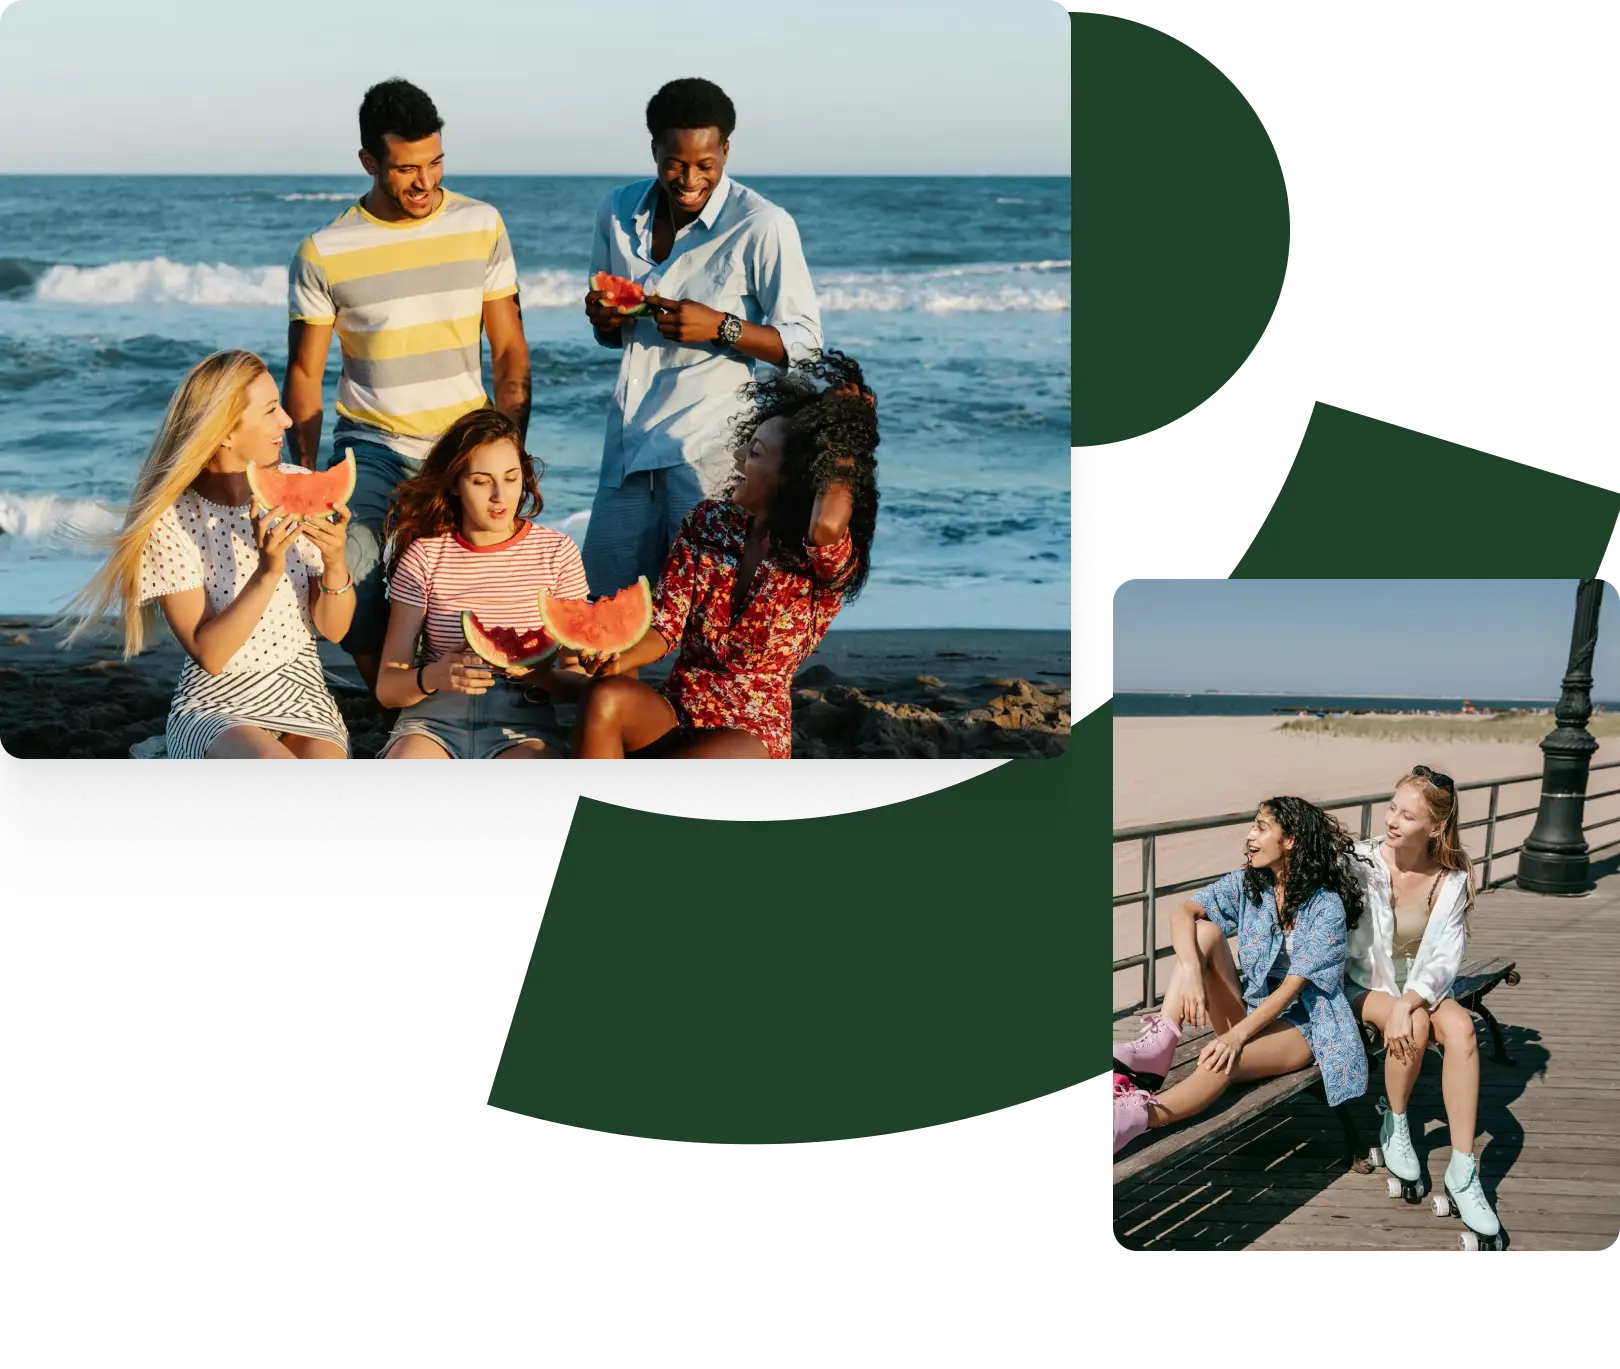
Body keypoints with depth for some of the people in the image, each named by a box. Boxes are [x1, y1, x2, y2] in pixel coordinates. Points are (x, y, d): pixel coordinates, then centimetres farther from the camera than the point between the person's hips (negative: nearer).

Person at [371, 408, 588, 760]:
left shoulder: (557, 553, 8)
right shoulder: (423, 555, 6)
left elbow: (581, 682, 5)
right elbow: (387, 688, 3)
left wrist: (540, 673, -18)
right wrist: (433, 676, -20)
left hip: (522, 723, 0)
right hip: (433, 717, 0)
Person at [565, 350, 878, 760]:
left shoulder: (822, 562, -11)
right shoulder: (709, 521, 5)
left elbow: (828, 524, -38)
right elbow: (665, 626, 2)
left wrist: (840, 447, -19)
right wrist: (618, 660, -22)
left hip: (751, 730, -5)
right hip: (675, 707, 5)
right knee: (604, 698, -31)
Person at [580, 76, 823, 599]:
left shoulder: (763, 226, -11)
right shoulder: (619, 212, 7)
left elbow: (804, 343, -8)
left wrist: (721, 326, -23)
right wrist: (603, 317, -4)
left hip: (709, 451, -5)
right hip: (628, 442, 6)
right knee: (605, 594, 9)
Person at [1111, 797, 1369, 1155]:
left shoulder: (1327, 906, -13)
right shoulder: (1246, 884, 2)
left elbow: (1293, 986, -20)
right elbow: (1183, 913, -12)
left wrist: (1237, 1035, -32)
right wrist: (1190, 970, -33)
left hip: (1301, 1024, -6)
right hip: (1247, 1010, 6)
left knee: (1224, 1061, -38)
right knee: (1205, 930, -17)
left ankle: (1134, 1117, -54)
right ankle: (1157, 1046, -32)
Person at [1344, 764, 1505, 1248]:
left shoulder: (1451, 880, -7)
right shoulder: (1359, 864, -15)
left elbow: (1446, 960, -10)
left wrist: (1409, 1001, -27)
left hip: (1422, 987, 3)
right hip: (1362, 986, -2)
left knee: (1460, 1025, -29)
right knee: (1417, 1025, -33)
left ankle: (1463, 1173, -27)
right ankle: (1393, 1127, -5)